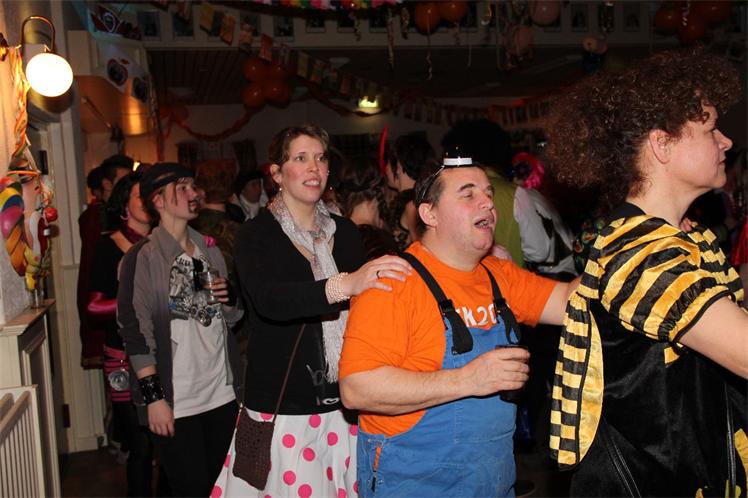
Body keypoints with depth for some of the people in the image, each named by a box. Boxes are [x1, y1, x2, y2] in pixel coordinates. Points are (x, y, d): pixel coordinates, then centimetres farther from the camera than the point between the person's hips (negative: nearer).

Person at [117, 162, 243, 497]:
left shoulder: (209, 251, 12)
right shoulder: (143, 257, -7)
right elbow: (135, 330, -11)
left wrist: (229, 300, -3)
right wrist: (154, 395, -15)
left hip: (222, 393, 6)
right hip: (174, 401, -6)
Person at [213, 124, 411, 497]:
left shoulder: (345, 232, 7)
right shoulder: (256, 236, -7)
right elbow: (269, 300, -27)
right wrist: (344, 285, -40)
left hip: (342, 402, 4)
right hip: (282, 406, -3)